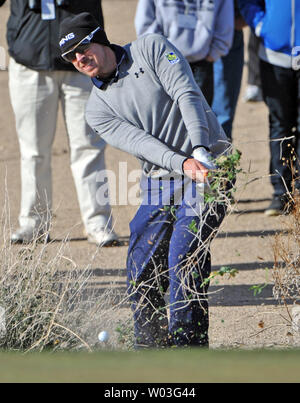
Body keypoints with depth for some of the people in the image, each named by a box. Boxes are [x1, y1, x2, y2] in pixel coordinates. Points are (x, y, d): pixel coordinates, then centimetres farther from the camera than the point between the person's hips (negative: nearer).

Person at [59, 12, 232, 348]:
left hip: (207, 166, -5)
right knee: (142, 271, 1)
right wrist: (183, 163, -27)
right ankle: (152, 350, 14)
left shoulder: (151, 48, -1)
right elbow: (138, 141, -10)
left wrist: (199, 150, -27)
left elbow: (187, 95, -12)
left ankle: (187, 345, -13)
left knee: (183, 259, -16)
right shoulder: (97, 109, 6)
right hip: (158, 183, 5)